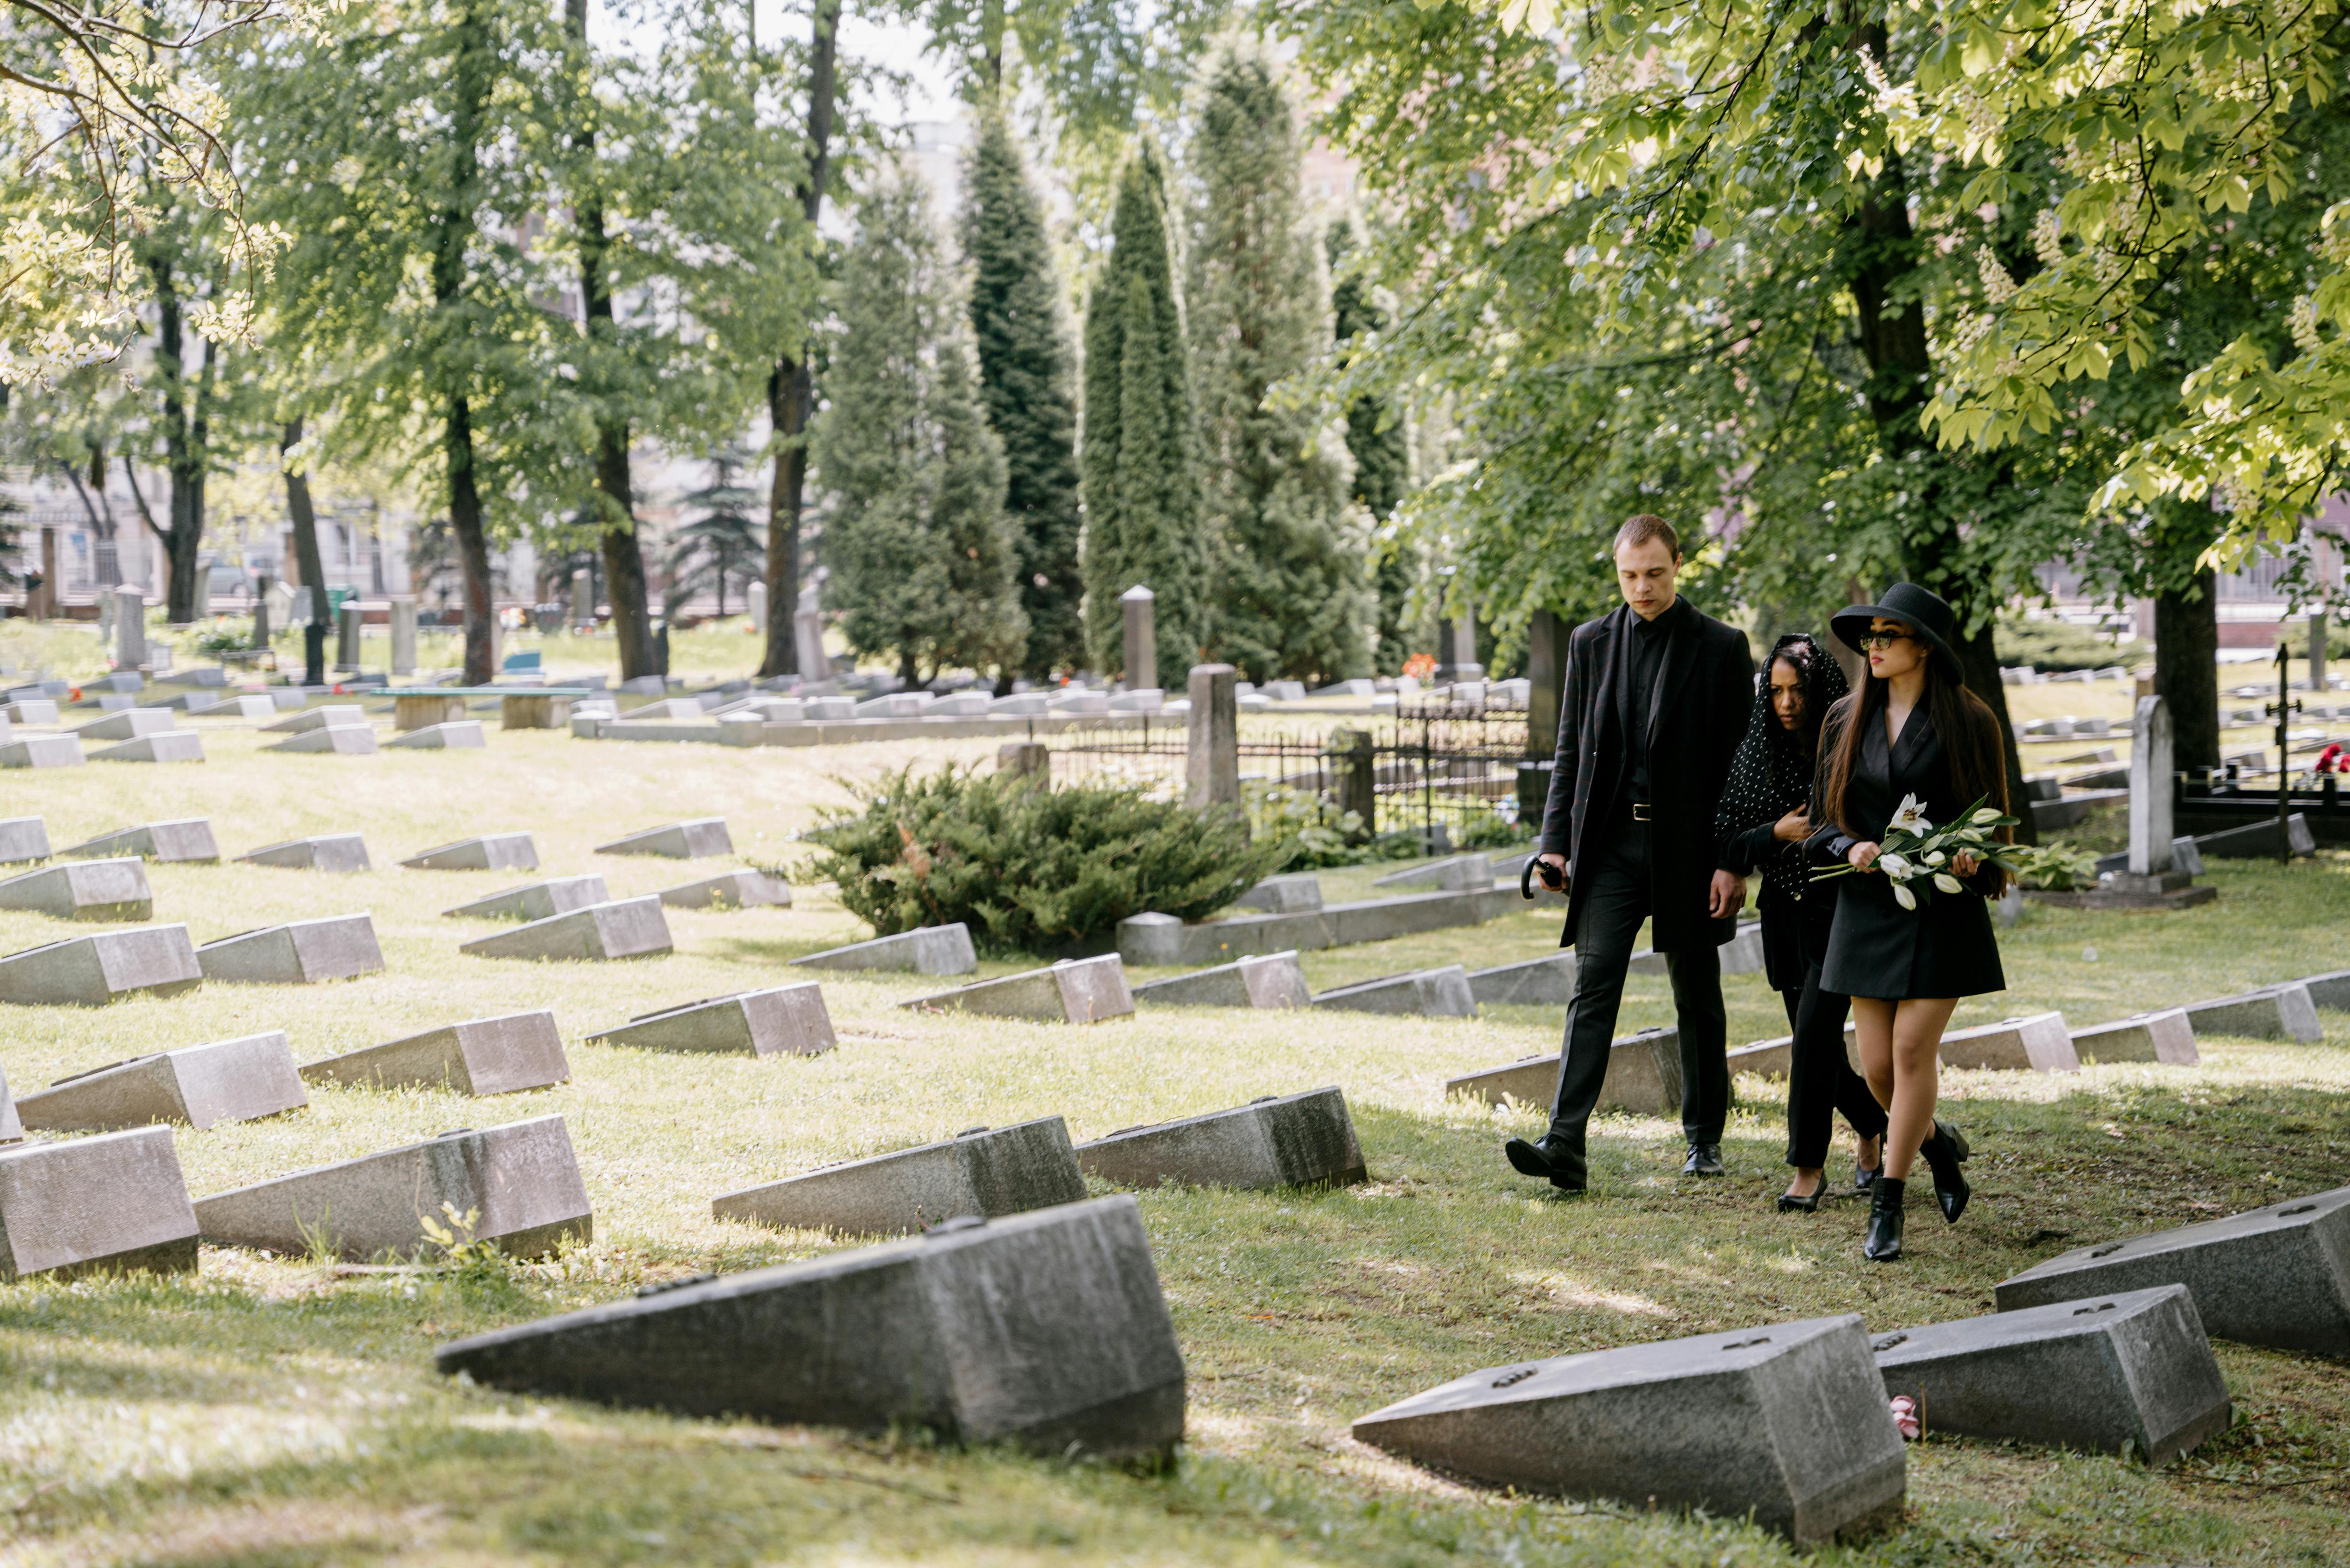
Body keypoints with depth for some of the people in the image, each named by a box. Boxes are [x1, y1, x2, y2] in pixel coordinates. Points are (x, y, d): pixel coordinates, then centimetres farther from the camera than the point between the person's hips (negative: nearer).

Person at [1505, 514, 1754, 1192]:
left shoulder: (1721, 647, -1)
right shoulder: (1591, 642, 8)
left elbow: (1739, 761, -3)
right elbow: (1570, 750, 11)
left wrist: (1733, 863, -9)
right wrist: (1556, 842, 2)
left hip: (1688, 849, -2)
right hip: (1610, 847, 2)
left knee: (1698, 1001, 9)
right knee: (1593, 988, -9)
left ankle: (1704, 1138, 23)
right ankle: (1565, 1143, -17)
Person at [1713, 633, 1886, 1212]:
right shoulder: (1756, 756, 4)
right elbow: (1729, 843, 3)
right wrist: (1779, 833, -13)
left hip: (1841, 910, -5)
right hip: (1785, 913, 5)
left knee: (1814, 1033, -14)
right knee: (1817, 1048, 11)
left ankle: (1809, 1168, -5)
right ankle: (1873, 1126, 37)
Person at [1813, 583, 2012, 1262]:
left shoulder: (1966, 722, -2)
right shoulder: (1847, 721, 7)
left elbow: (1991, 816, 4)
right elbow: (1825, 819, 10)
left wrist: (1972, 857, -17)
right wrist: (1851, 849, -12)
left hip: (1941, 907, -3)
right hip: (1868, 907, 4)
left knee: (1913, 1050, -9)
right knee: (1877, 1065, 2)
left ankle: (1887, 1207, 0)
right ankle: (1939, 1144, 34)